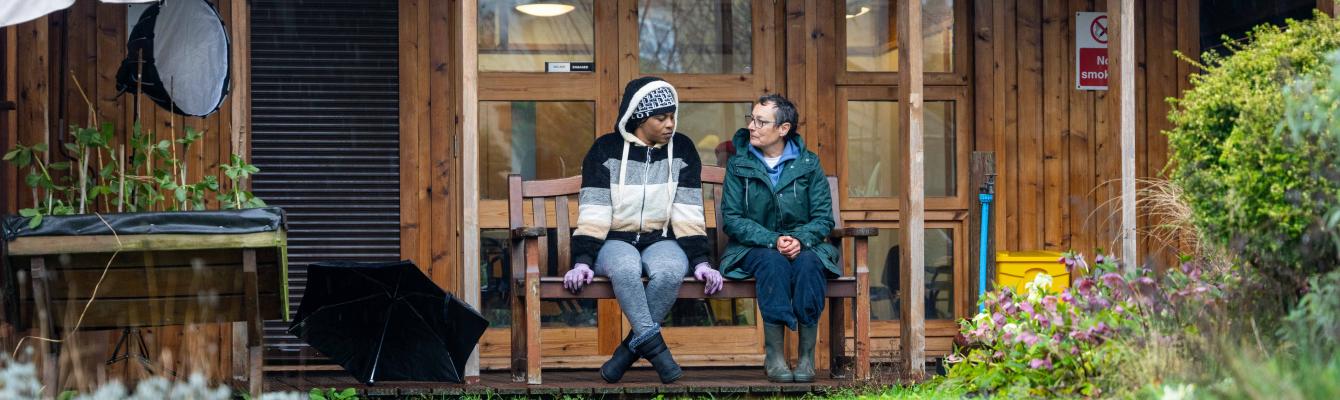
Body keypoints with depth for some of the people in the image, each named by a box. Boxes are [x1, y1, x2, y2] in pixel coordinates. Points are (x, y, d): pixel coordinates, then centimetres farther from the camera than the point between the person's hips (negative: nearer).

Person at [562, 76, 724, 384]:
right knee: (625, 268, -39)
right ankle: (654, 346, -36)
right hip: (615, 241, -1)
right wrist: (583, 261, -18)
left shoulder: (682, 149, 5)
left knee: (670, 272, -36)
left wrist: (700, 261, -9)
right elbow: (593, 214, -6)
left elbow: (689, 214, 1)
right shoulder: (606, 150, -1)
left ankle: (630, 348, -24)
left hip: (662, 241, 1)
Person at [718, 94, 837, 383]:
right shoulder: (739, 165, 5)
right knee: (772, 261, -36)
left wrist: (800, 239, -20)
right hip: (754, 247, -1)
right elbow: (732, 218, -3)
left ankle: (807, 354, -32)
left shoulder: (808, 164, 6)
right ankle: (773, 354, -36)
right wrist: (773, 240, -18)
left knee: (809, 262, -35)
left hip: (802, 245, 1)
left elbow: (823, 218, 2)